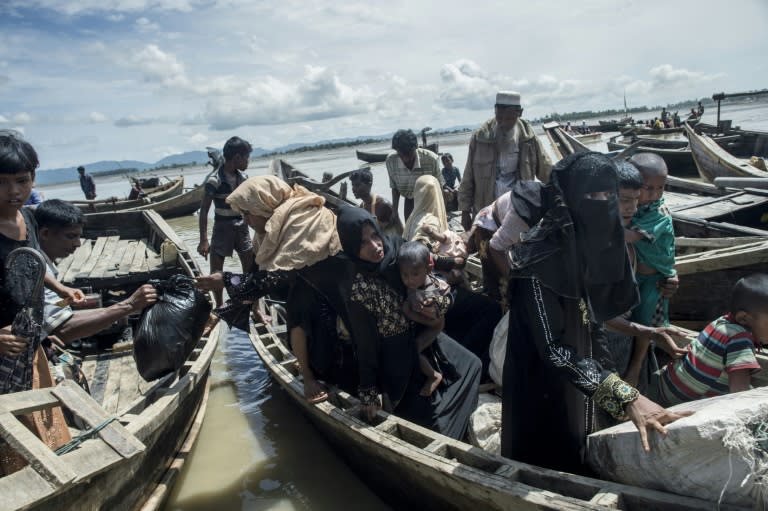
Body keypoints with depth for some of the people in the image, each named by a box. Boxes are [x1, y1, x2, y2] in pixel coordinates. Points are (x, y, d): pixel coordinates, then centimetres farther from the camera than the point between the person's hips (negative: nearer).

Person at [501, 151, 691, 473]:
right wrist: (626, 397, -37)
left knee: (576, 465, 25)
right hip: (544, 392, -7)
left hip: (579, 387, 8)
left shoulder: (593, 245, -3)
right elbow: (554, 348, -32)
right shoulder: (540, 258, -28)